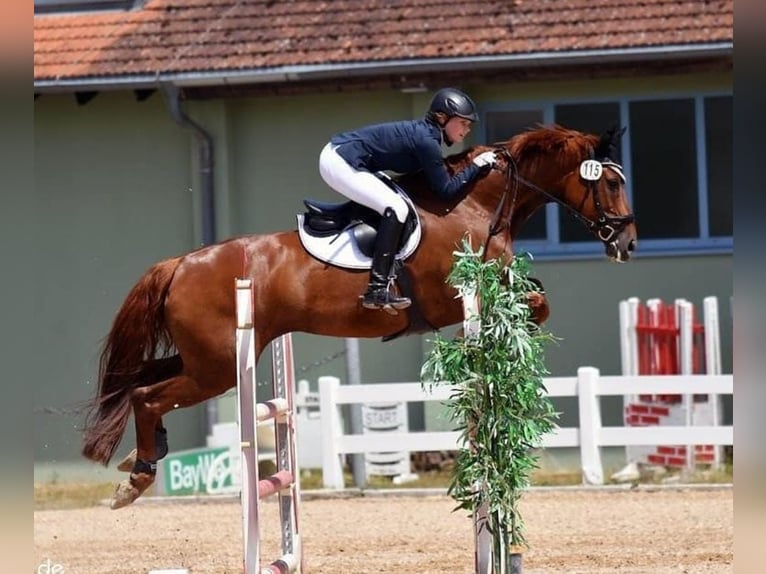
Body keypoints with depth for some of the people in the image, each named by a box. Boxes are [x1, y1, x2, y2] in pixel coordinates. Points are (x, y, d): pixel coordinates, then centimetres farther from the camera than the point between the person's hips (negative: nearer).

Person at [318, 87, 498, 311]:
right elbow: (446, 189, -11)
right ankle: (377, 290, -21)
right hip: (342, 164, -11)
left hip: (336, 155, 11)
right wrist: (476, 167, -4)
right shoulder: (426, 141, -15)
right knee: (396, 208, -17)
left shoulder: (423, 132, 12)